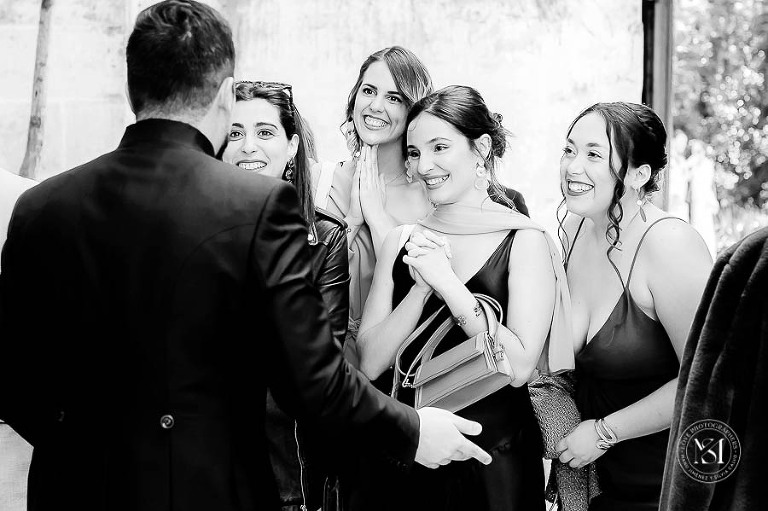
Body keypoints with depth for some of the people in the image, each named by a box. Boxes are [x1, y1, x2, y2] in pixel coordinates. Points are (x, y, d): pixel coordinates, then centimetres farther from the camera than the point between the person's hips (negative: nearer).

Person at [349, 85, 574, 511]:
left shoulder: (525, 241, -6)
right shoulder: (401, 241, 4)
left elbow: (519, 367, -16)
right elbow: (370, 362, -2)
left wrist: (446, 281, -17)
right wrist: (421, 287, -15)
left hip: (492, 463, -3)